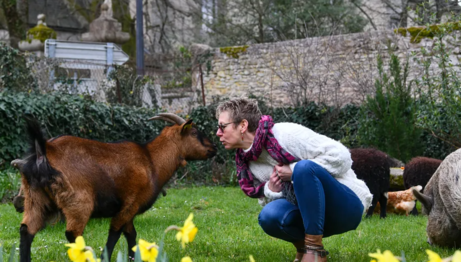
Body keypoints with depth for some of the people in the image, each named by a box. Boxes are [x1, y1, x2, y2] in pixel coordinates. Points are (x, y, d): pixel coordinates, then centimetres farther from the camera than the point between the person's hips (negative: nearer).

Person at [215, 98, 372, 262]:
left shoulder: (287, 134, -17)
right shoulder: (246, 162, 6)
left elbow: (340, 156, -20)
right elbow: (265, 199, 15)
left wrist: (295, 170, -20)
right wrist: (270, 190, -8)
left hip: (346, 204, -5)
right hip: (314, 213, 6)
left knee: (304, 167, -33)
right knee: (270, 215, -25)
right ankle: (302, 247, 5)